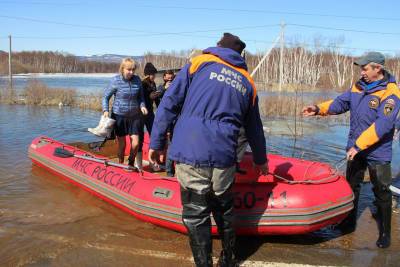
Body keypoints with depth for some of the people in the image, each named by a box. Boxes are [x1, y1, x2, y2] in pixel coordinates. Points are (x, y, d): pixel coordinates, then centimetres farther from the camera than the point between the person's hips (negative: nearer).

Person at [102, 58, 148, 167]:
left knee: (135, 143, 0)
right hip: (119, 116, -3)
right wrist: (106, 110, -18)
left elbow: (140, 96, 10)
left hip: (134, 116, 3)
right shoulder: (116, 81, -11)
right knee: (121, 144, 8)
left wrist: (142, 106, -9)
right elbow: (106, 97, -4)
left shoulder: (137, 80, -1)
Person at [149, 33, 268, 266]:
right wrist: (261, 160, 41)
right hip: (224, 158, 4)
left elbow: (170, 103, 1)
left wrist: (156, 143, 6)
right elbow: (254, 129, 27)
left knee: (196, 216, 6)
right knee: (224, 211, 21)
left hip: (190, 153, -3)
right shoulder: (248, 83, 18)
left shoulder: (199, 62, 9)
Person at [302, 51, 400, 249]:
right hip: (355, 148, 7)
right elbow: (340, 102, 7)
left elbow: (382, 126, -26)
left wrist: (358, 145, -28)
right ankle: (348, 223, 36)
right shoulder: (358, 86, 4)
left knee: (382, 193, 5)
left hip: (378, 153, -6)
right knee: (351, 187, 18)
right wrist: (319, 109, -9)